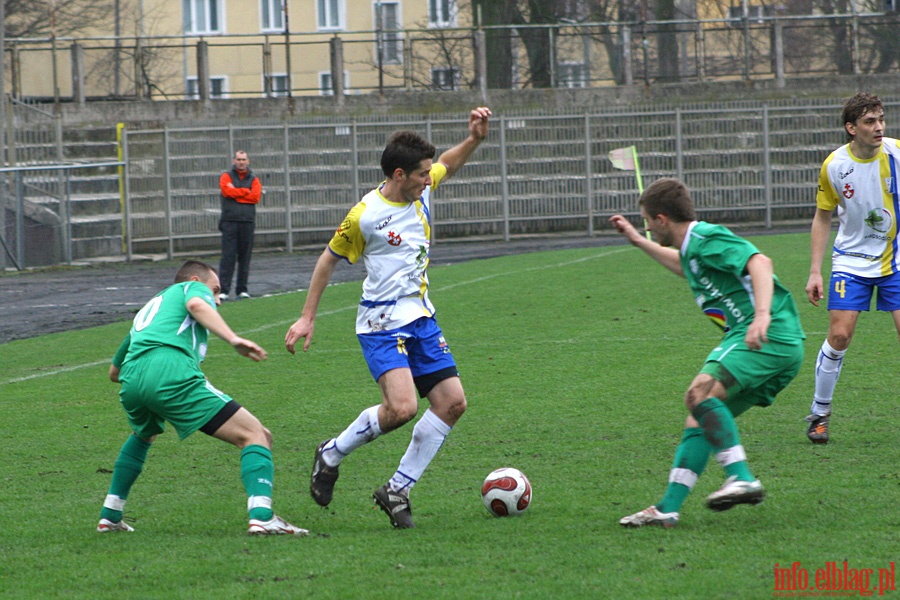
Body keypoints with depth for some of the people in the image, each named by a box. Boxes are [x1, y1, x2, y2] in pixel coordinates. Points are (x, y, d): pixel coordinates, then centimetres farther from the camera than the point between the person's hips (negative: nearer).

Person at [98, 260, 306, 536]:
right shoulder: (193, 287, 24)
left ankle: (110, 515, 35)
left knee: (143, 436, 41)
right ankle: (261, 515, -25)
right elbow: (196, 305, -5)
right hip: (172, 373, -7)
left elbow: (114, 371, 48)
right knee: (255, 435, -4)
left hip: (130, 379, 7)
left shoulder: (148, 309, 41)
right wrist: (234, 339, -16)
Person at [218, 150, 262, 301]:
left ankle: (242, 290, 9)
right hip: (229, 222, -2)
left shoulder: (253, 180, 14)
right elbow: (227, 191, -10)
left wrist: (236, 193, -4)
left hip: (247, 222, 2)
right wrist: (246, 192, -2)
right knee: (228, 256, -9)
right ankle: (223, 290, -11)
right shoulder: (227, 176, 9)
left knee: (244, 257, 3)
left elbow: (256, 197, -3)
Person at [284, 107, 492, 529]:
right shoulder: (364, 216, -14)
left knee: (452, 402, -2)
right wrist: (307, 318, 1)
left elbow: (448, 164, 25)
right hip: (382, 323, -7)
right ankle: (331, 455, 1)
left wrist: (475, 138, 6)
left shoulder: (422, 189, 3)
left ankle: (397, 490, 7)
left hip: (421, 317, 7)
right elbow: (329, 260, -1)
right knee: (401, 407, -24)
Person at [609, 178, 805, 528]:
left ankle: (742, 479, -30)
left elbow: (759, 262, -22)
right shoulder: (693, 249, 23)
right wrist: (637, 241, 52)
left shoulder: (707, 238, -8)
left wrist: (762, 315, -36)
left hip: (769, 337, -10)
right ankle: (668, 509, 6)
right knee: (701, 419, 8)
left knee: (700, 393, -26)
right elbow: (685, 267, 50)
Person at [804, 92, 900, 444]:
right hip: (851, 261, 0)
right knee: (839, 336, -8)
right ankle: (819, 412, 10)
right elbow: (822, 218, 3)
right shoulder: (834, 166, -9)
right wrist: (815, 272, -2)